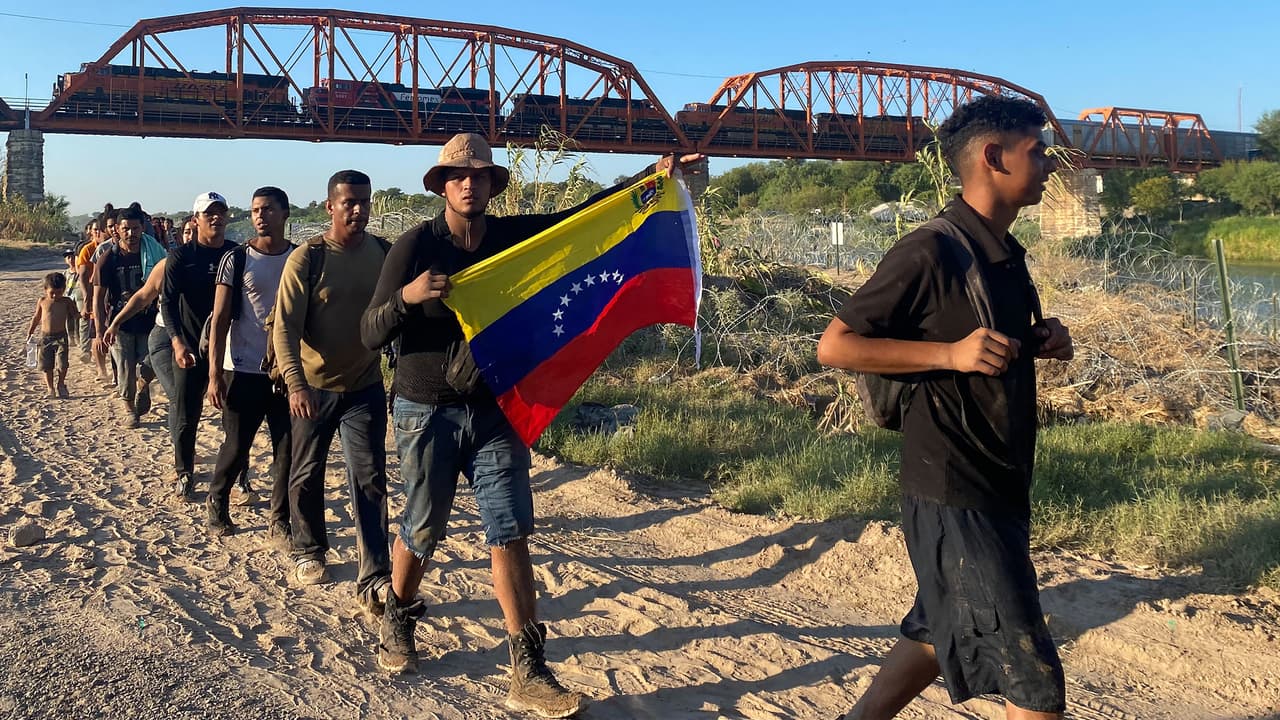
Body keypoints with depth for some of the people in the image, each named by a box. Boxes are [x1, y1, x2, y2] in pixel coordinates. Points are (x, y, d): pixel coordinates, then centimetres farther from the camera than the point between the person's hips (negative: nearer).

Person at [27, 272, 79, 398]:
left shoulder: (66, 302, -1)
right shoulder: (42, 301, 4)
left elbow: (75, 315, 10)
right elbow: (37, 317, 16)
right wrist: (31, 330, 16)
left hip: (61, 337, -2)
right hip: (45, 337, 2)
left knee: (62, 363, -11)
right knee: (46, 365, 5)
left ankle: (60, 384, 13)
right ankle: (51, 389, 18)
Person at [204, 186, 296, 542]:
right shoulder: (236, 260, -3)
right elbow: (220, 319, -4)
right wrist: (214, 374, -9)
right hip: (243, 370, -2)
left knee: (288, 449, 3)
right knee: (236, 447, 7)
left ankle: (279, 522, 16)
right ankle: (217, 503, 33)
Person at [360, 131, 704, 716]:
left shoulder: (513, 235, 4)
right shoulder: (415, 245, -6)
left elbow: (585, 214, 4)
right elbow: (370, 334, -7)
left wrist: (652, 176, -5)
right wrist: (406, 296, -27)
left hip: (493, 409, 3)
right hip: (427, 409, -2)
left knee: (510, 534, -2)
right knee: (421, 531, 8)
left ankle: (528, 673, 3)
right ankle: (398, 622, 37)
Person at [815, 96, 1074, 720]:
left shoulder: (1006, 255, 10)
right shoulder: (930, 252, -17)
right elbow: (834, 346, -16)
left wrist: (1042, 341, 4)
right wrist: (951, 353, -23)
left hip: (999, 491, 9)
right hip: (953, 497, -9)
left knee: (940, 637, 23)